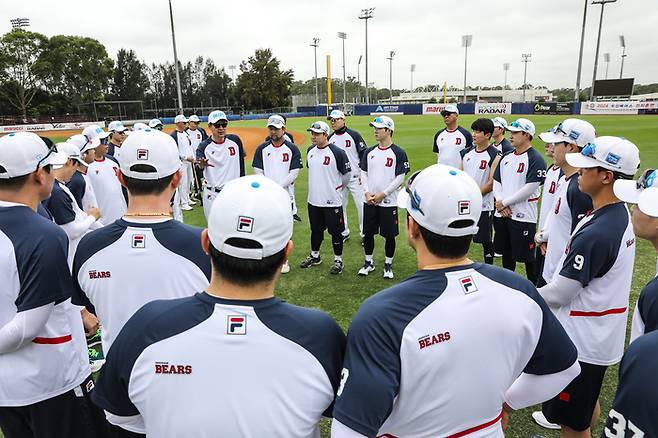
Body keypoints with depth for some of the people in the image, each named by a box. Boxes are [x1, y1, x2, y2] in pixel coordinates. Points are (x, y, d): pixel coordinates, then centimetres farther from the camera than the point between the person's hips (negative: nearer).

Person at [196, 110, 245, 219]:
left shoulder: (235, 140, 0)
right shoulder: (204, 146, -7)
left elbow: (241, 163, 9)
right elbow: (199, 159, -26)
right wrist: (202, 164, -50)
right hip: (212, 194, -2)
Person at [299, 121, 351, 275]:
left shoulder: (337, 152, -16)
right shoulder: (310, 151, 5)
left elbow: (347, 174, -7)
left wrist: (336, 188, 5)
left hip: (332, 202, -6)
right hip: (313, 200, 6)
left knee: (335, 232, 6)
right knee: (316, 230, 19)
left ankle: (338, 260, 21)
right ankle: (315, 256, 36)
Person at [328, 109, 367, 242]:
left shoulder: (353, 135, -6)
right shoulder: (330, 138, 7)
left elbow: (363, 154, -5)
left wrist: (363, 173, -9)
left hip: (355, 178, -5)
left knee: (361, 205, -2)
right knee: (340, 206, 10)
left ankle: (364, 233, 9)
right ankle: (344, 232, 24)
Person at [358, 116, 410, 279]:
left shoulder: (398, 153, -8)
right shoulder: (369, 152, 7)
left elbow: (400, 178, -10)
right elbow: (363, 173, 10)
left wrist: (382, 194, -15)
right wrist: (367, 193, -5)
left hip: (388, 202, -4)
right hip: (369, 202, 4)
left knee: (389, 235, 5)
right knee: (368, 233, 11)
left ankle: (388, 265, 23)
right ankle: (369, 262, 28)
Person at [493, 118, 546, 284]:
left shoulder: (535, 159, -12)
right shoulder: (506, 157, 12)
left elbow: (529, 188, -18)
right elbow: (496, 182, 12)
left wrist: (504, 202, -13)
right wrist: (500, 203, -4)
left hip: (523, 216, -7)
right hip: (503, 214, 7)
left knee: (527, 256, 2)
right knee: (506, 252, 18)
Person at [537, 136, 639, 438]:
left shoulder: (595, 233, -29)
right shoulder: (620, 214, 2)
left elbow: (560, 292, -22)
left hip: (582, 341, -9)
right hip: (598, 335, 9)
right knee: (586, 405, 28)